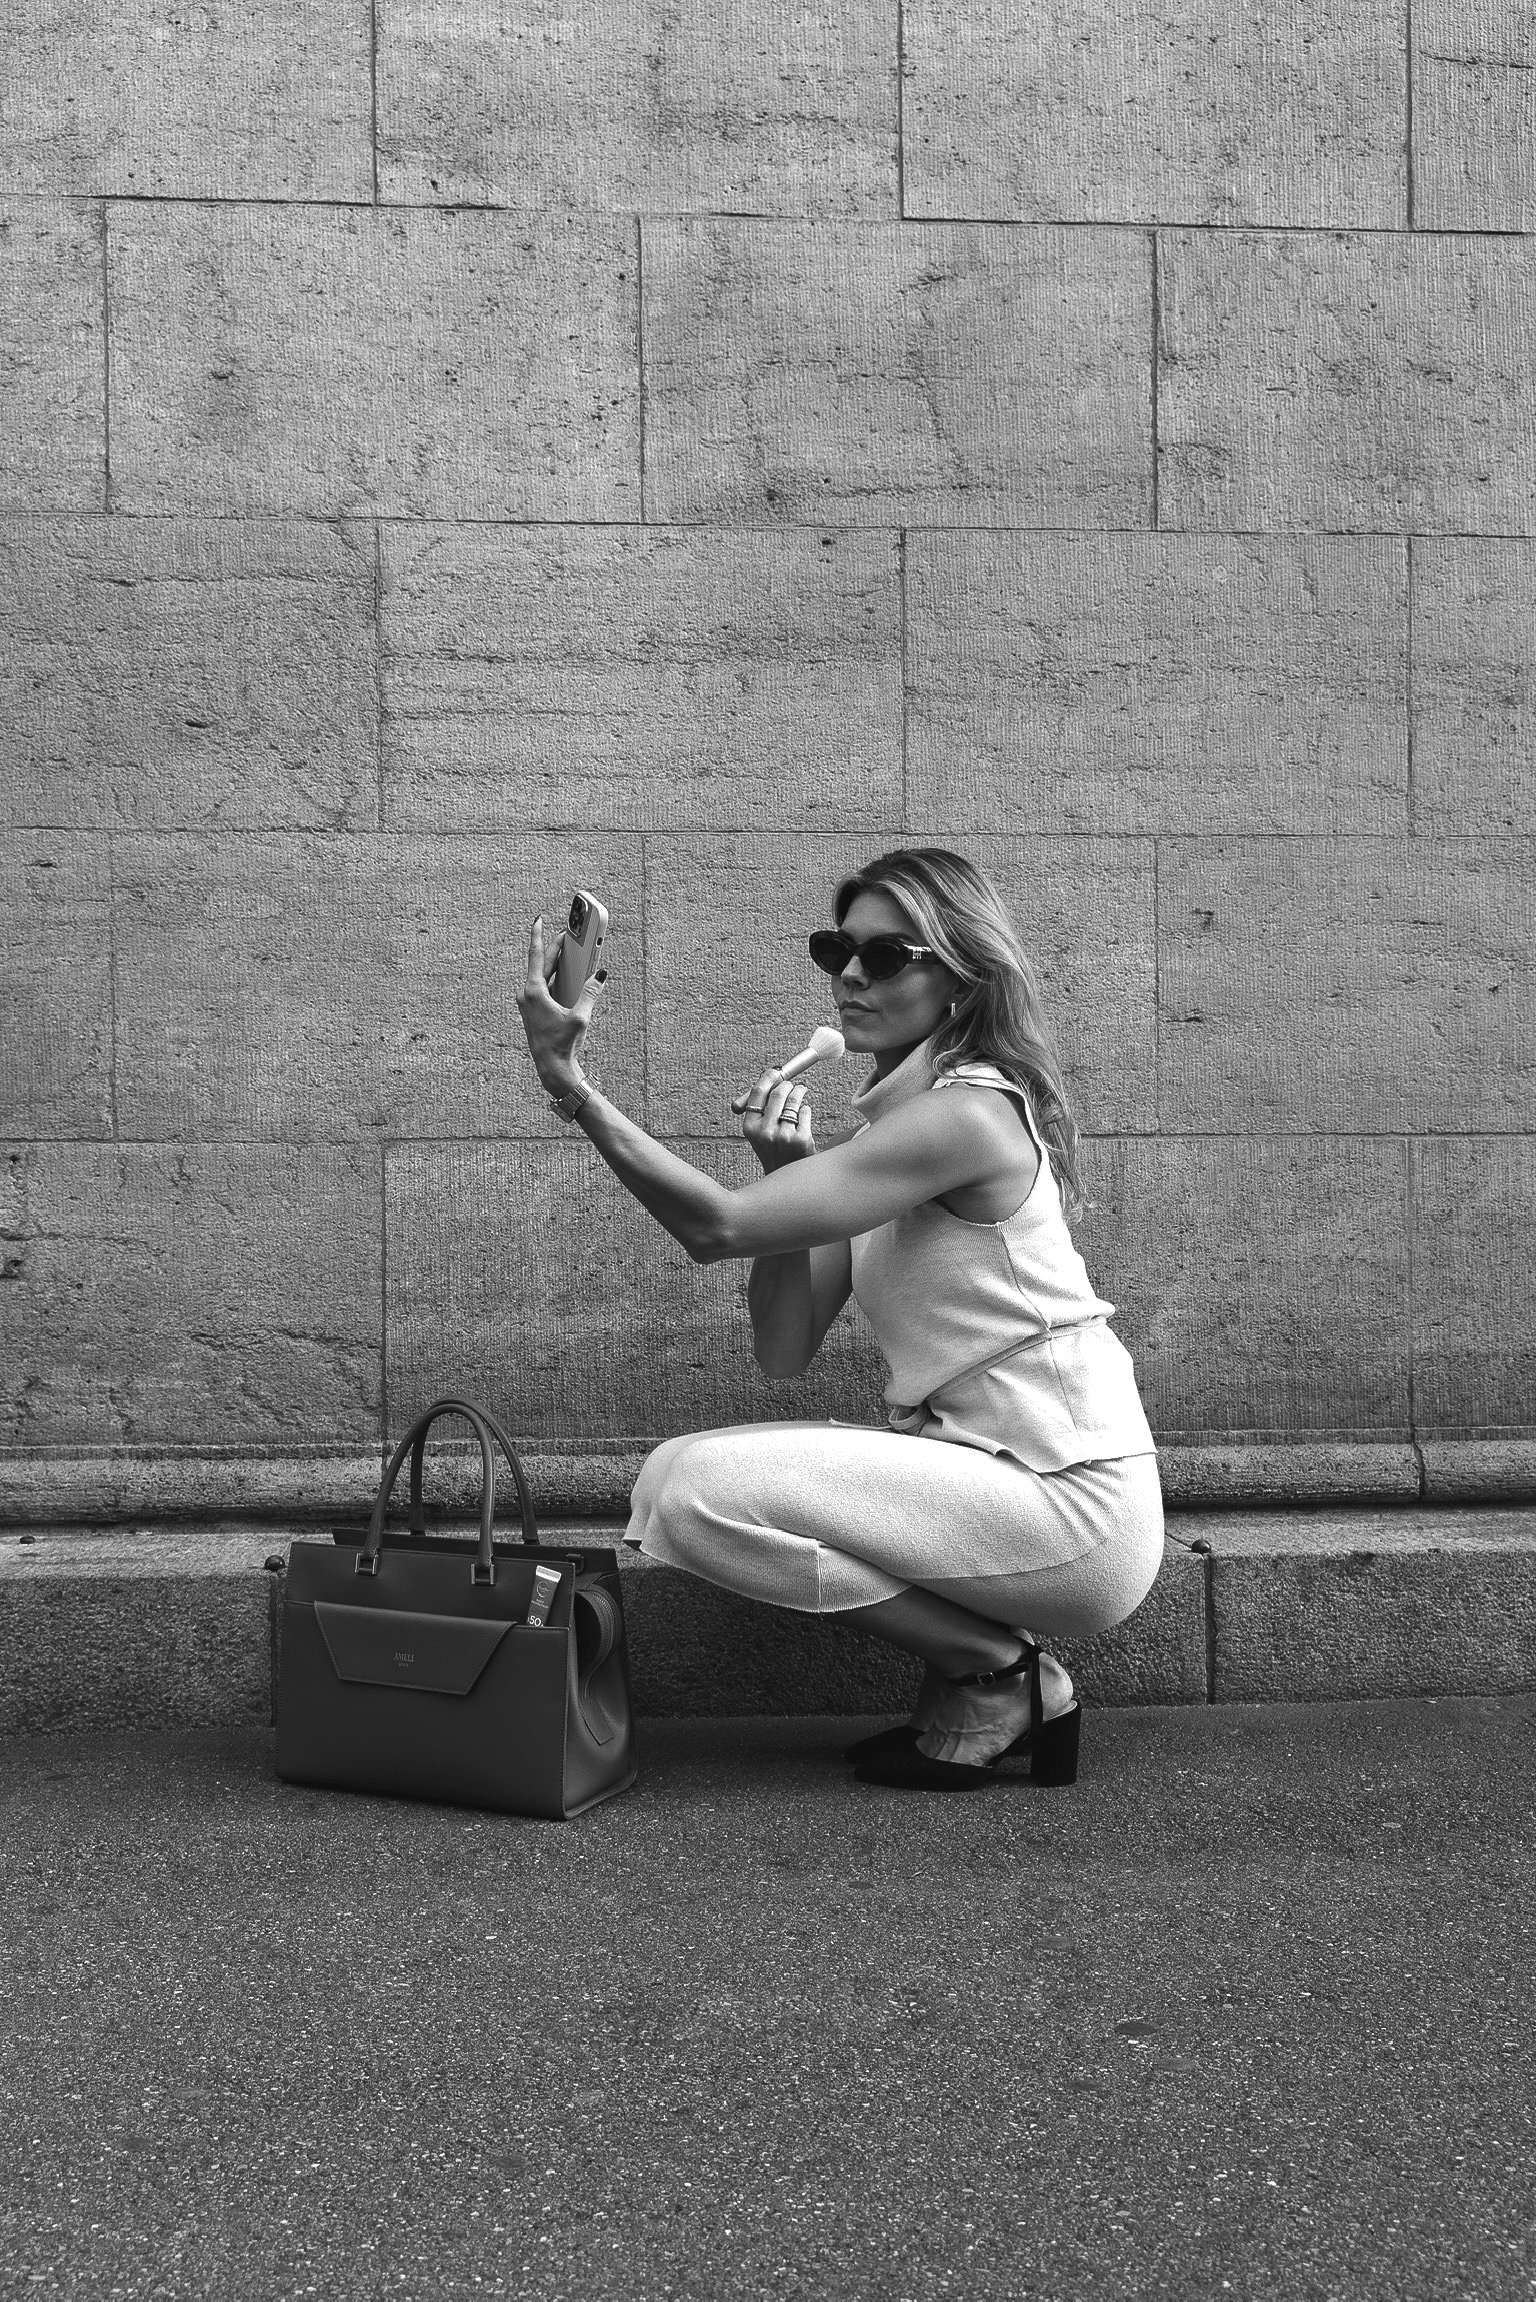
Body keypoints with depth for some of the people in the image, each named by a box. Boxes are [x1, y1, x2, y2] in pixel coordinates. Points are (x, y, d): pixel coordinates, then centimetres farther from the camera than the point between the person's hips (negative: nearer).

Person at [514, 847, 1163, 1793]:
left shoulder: (966, 1114, -16)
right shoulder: (888, 1123, 13)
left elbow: (718, 1226, -23)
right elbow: (784, 1351, 5)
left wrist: (570, 1084, -24)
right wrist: (787, 1170, -7)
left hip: (1075, 1504, -9)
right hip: (991, 1473, 9)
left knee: (695, 1491, -19)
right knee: (682, 1469, 5)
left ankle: (995, 1676, -3)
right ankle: (992, 1665, 7)